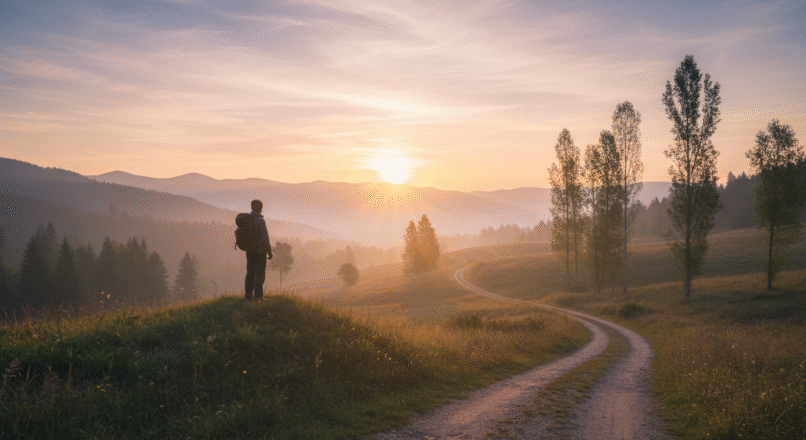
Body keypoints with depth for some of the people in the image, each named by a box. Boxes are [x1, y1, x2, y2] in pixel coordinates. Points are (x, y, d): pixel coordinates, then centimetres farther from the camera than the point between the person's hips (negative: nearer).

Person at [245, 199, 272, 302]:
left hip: (249, 251, 7)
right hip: (260, 251, -7)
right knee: (259, 274, -3)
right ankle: (258, 296, -5)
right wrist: (269, 251, -9)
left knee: (250, 274, 11)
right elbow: (265, 237, -15)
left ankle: (248, 295, 12)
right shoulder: (260, 220, -14)